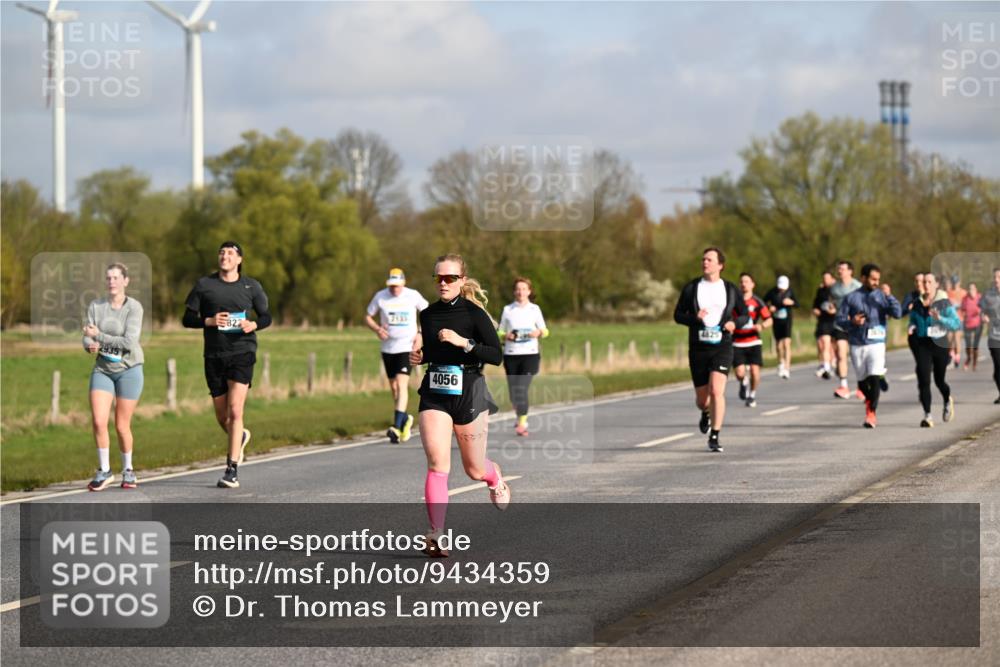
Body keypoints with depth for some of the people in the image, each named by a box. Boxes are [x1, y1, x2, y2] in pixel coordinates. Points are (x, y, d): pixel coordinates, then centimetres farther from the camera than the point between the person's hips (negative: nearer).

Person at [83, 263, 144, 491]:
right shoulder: (95, 306, 2)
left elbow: (129, 341, -18)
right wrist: (90, 345, -26)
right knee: (98, 421, -12)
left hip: (128, 369, -3)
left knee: (122, 425, 1)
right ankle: (104, 472, 2)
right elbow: (87, 337, -2)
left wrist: (99, 337, -20)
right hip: (102, 369, 3)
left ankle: (128, 470, 23)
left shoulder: (134, 307, -10)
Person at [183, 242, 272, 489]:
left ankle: (232, 470, -12)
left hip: (242, 351, -2)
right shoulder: (204, 285, 4)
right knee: (222, 417, 10)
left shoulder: (251, 287, 5)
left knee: (235, 411, -15)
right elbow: (188, 319, 5)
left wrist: (253, 325, -8)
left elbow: (266, 317, 15)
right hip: (214, 355, 2)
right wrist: (209, 321, -15)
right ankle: (240, 437, 45)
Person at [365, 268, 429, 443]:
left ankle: (397, 427, -22)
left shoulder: (413, 296, -5)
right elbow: (368, 317, 8)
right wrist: (377, 329, -12)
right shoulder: (380, 297, -1)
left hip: (407, 347, -3)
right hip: (388, 348, 3)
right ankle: (405, 419, 34)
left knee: (401, 384, -16)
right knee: (393, 387, 11)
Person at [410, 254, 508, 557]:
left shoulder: (474, 313, -8)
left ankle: (496, 478, 49)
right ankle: (436, 535, -20)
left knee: (475, 469, 11)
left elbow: (496, 356, -14)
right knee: (437, 464, -15)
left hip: (468, 394, -3)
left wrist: (463, 342, -25)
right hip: (434, 395, 3)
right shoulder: (428, 314, 7)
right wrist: (419, 355, 2)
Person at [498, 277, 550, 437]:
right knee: (514, 392, 5)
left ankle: (522, 425, -16)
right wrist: (506, 336, -11)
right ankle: (520, 417, 32)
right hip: (511, 355, 2)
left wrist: (538, 332, -12)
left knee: (522, 389, -16)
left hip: (530, 354, -2)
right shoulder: (507, 309, 8)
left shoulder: (535, 309, 6)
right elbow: (500, 332, 11)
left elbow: (545, 331, 11)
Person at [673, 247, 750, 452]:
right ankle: (706, 413, 45)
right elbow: (678, 315, 5)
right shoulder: (691, 288, 4)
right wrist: (694, 317, -16)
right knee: (701, 398, 8)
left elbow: (745, 315, 12)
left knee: (716, 391, -20)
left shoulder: (730, 289, 4)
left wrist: (734, 322, -11)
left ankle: (714, 437, -14)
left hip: (722, 348, -2)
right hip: (698, 348, 2)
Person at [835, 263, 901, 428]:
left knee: (875, 378, -17)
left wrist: (889, 296, -20)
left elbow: (897, 313, -9)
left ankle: (871, 413, -12)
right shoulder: (851, 298, 4)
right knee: (862, 380, 12)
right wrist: (852, 322, -15)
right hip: (857, 345, 2)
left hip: (876, 344, -1)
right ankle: (869, 400, 43)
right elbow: (839, 319, 5)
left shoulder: (882, 296, 3)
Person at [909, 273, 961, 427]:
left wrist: (940, 319, -26)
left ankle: (948, 401, 45)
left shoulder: (944, 303, -5)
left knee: (939, 380, 11)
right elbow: (912, 320, 23)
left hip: (940, 345, -2)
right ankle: (927, 416, -10)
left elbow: (957, 324, -11)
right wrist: (912, 327, -1)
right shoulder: (917, 304, 6)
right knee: (923, 381, -11)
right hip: (923, 345, 2)